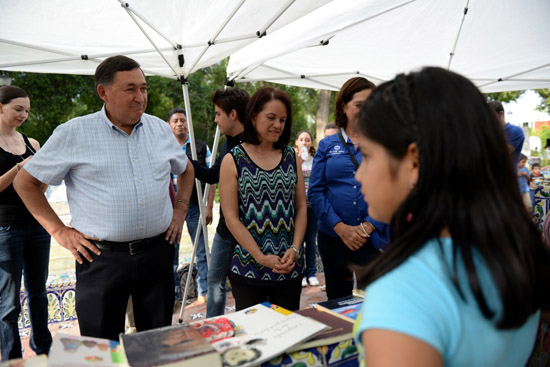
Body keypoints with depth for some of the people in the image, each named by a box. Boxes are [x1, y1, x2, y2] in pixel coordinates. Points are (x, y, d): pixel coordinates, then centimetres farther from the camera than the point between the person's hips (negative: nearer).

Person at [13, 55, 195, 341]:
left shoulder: (160, 128, 7)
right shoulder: (73, 133, -5)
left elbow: (186, 169, 22)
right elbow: (25, 181, 2)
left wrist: (180, 211, 10)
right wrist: (59, 231, -5)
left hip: (157, 252, 4)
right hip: (102, 259, -3)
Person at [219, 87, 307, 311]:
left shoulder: (291, 157, 8)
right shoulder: (233, 160, -4)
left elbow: (301, 207, 7)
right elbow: (231, 217, -8)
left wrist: (295, 249, -6)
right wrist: (262, 258, -13)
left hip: (290, 266, 3)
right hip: (248, 267, -3)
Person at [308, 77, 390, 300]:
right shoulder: (327, 145, 6)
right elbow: (315, 191, 0)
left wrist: (368, 227, -14)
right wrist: (341, 227, -10)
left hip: (374, 238, -1)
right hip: (333, 238, 2)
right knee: (337, 300, 14)